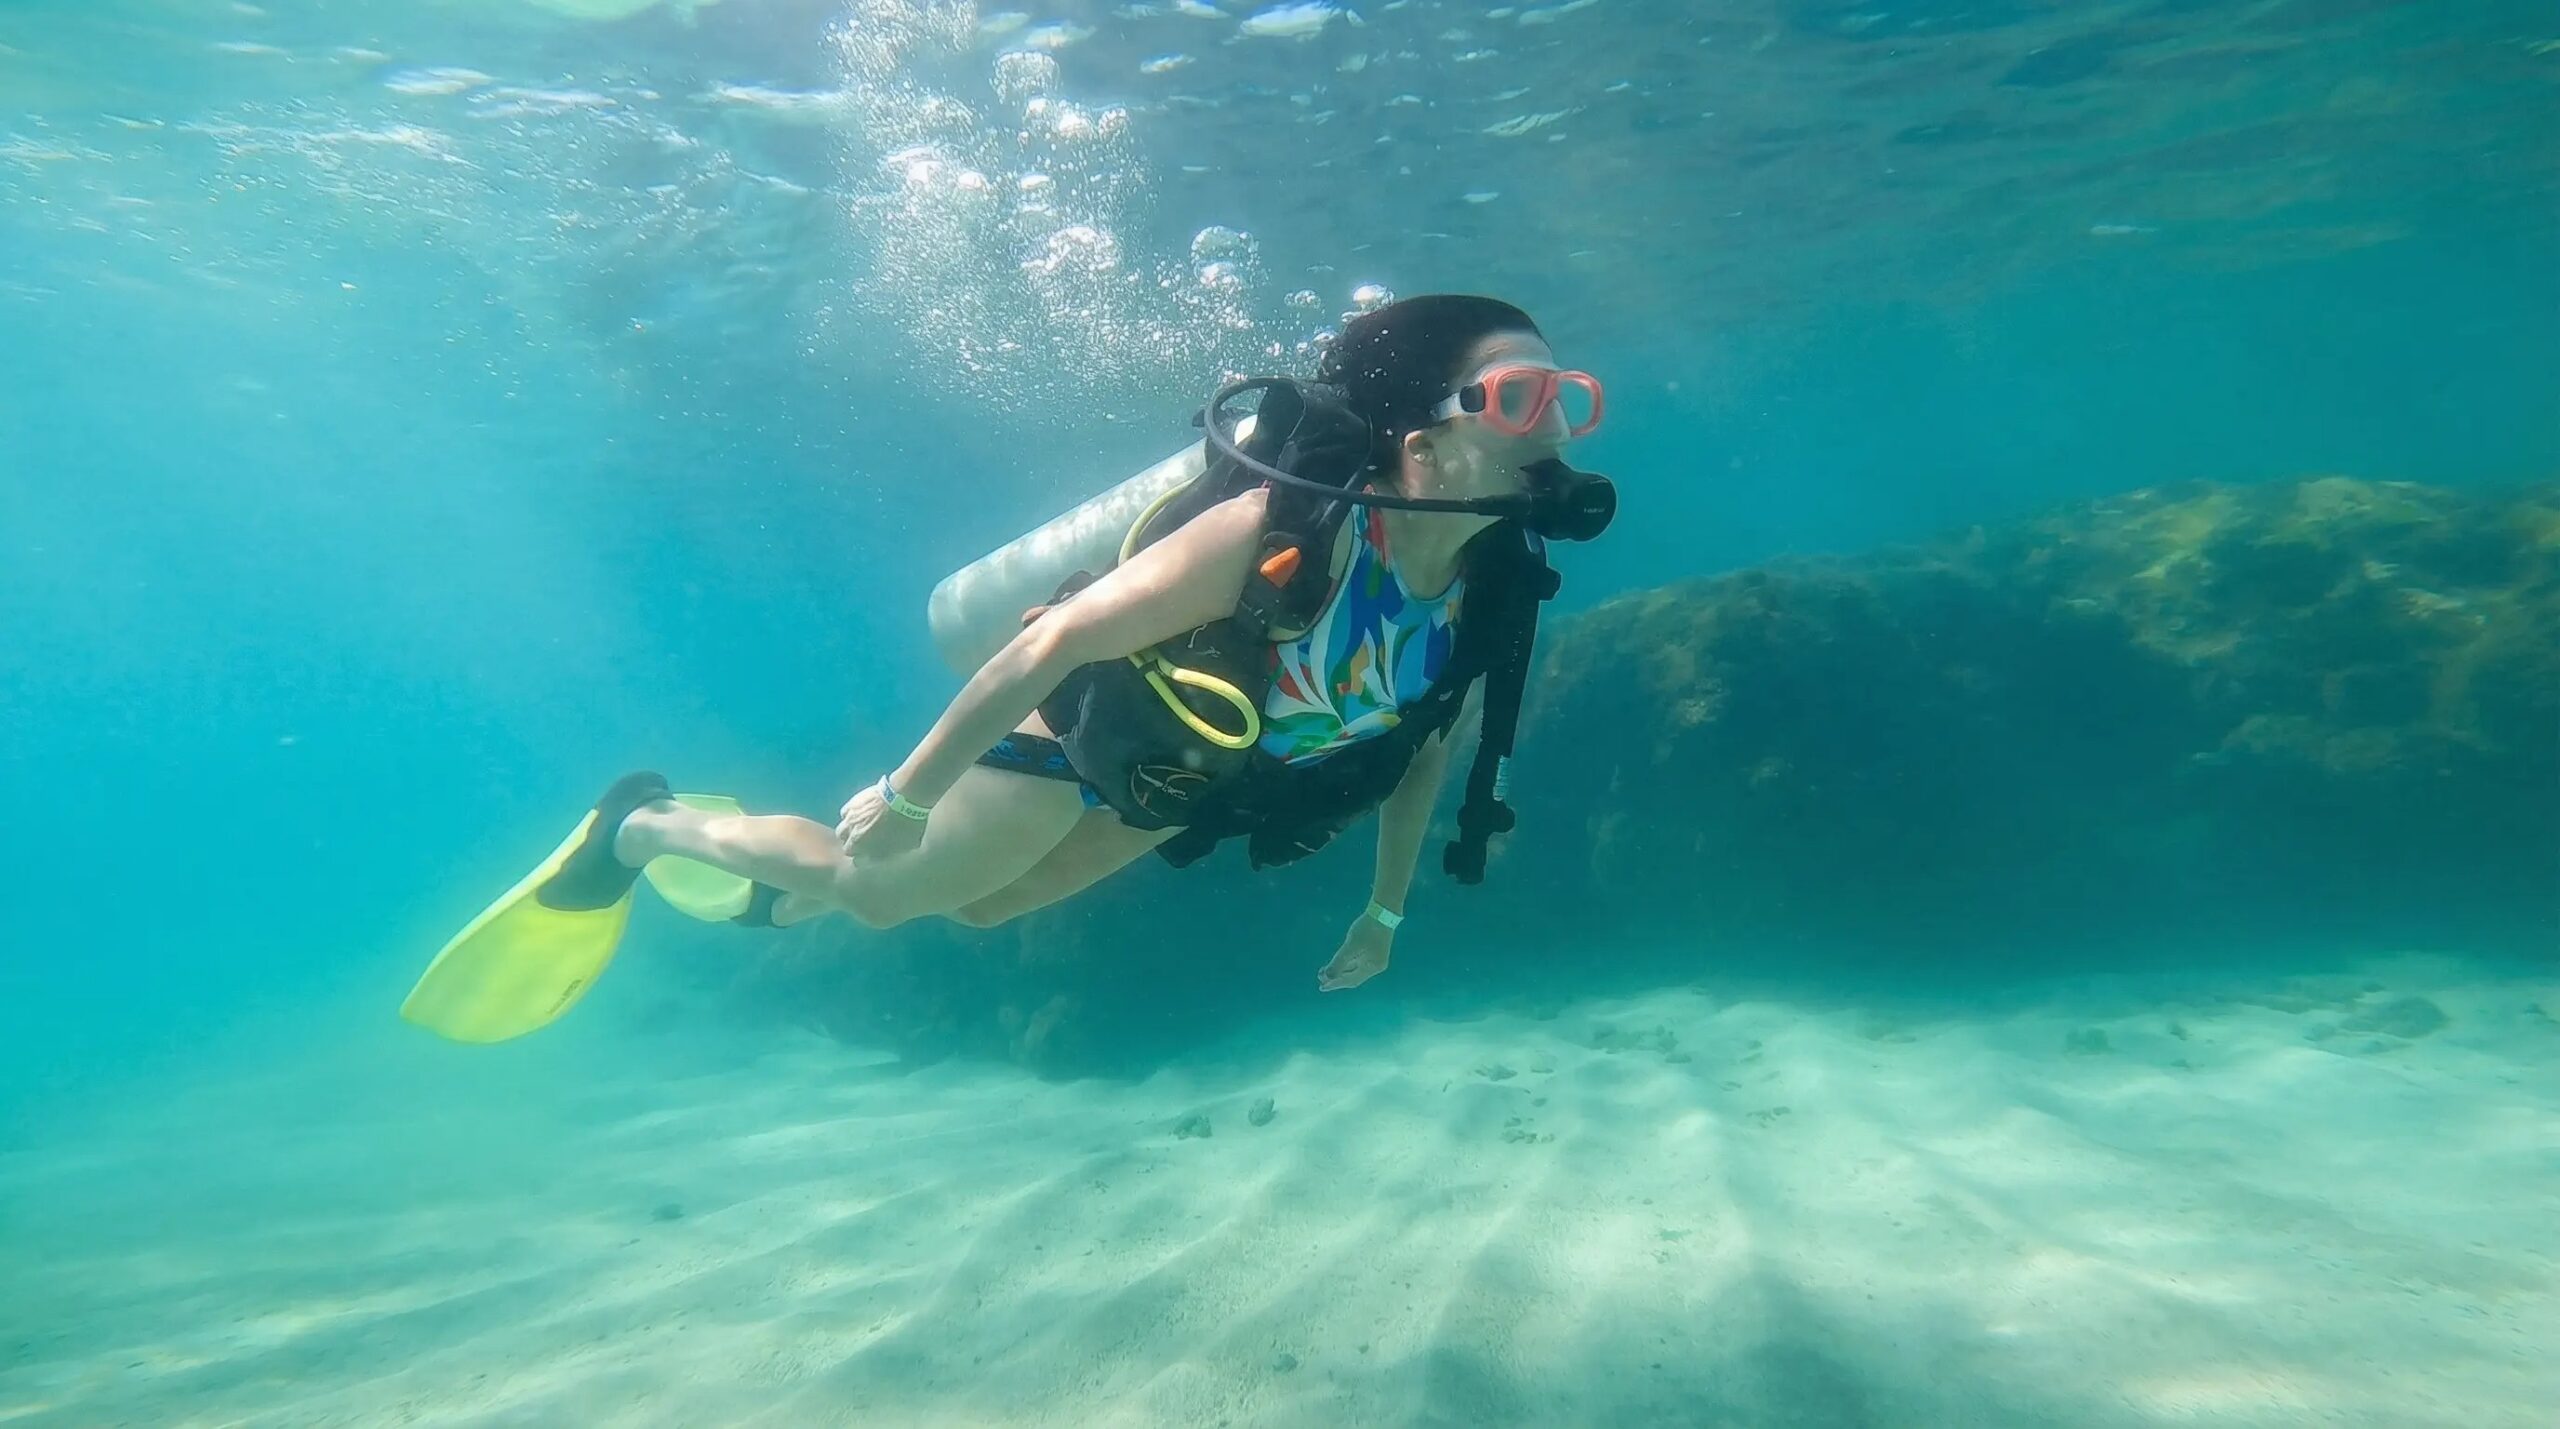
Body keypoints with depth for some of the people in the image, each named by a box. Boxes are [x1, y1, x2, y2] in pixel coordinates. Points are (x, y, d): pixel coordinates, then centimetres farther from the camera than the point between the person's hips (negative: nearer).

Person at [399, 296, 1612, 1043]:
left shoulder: (1495, 589, -16)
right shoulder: (1279, 528, -37)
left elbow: (1427, 744, 2)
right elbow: (1056, 637, -30)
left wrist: (1386, 910, 11)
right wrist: (909, 789, -22)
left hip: (1175, 780, 7)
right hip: (1088, 723, -7)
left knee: (981, 905, 26)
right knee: (879, 880, 9)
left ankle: (778, 891, 52)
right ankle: (640, 827, 33)